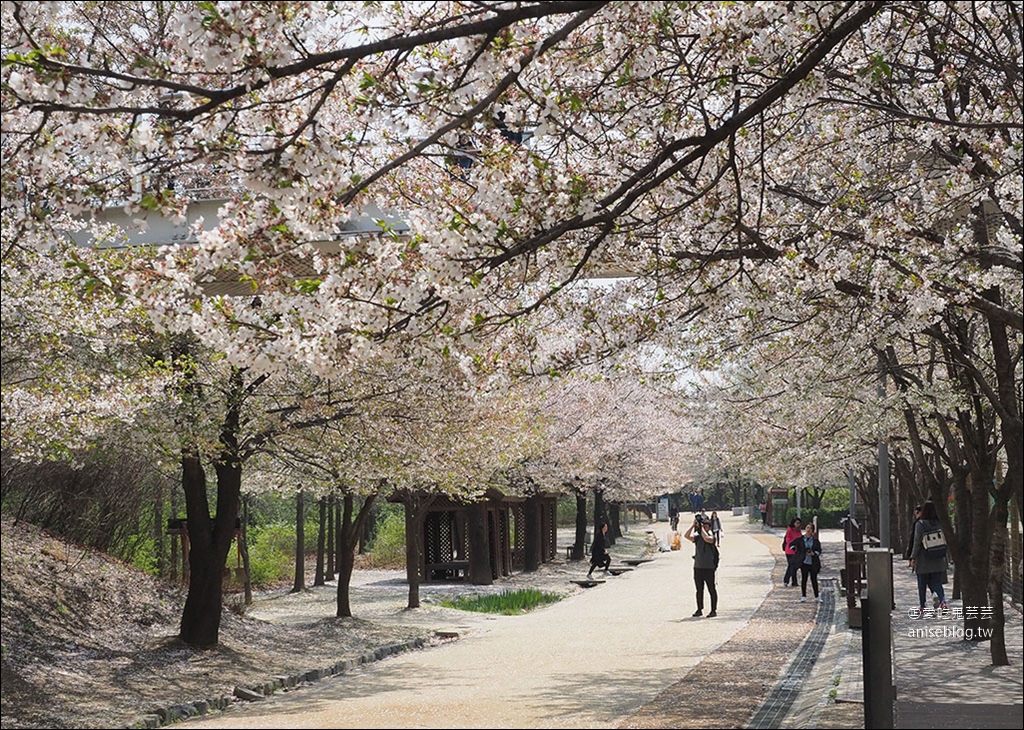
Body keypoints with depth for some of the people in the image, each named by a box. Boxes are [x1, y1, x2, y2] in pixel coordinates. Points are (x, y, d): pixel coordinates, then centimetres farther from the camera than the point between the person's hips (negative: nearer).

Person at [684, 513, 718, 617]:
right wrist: (693, 525, -5)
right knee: (699, 590, 12)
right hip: (697, 567, 5)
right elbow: (687, 536, -5)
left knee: (711, 589, 1)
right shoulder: (697, 538, 9)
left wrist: (701, 528, -15)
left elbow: (706, 538, -27)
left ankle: (714, 610, 6)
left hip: (708, 568, -5)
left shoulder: (711, 537, -5)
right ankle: (699, 610, 19)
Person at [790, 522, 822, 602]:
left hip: (813, 563, 0)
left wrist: (814, 553, -12)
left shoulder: (815, 540, 3)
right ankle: (803, 596, 11)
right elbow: (792, 544, 13)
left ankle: (817, 597, 15)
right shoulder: (800, 539, 2)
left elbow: (819, 550, 5)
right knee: (804, 579, 2)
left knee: (814, 579, 5)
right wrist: (795, 549, -2)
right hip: (804, 562, 0)